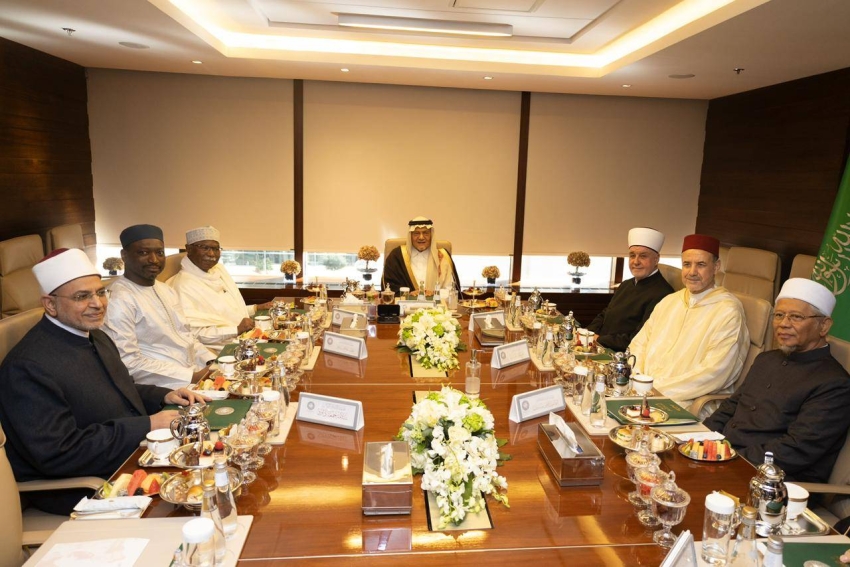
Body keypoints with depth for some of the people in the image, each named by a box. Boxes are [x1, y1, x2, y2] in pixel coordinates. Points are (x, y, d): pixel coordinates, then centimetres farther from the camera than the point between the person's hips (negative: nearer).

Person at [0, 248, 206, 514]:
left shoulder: (95, 337, 7)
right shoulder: (29, 367, -21)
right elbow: (58, 454, -25)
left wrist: (164, 396, 2)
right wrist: (146, 425, -23)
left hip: (133, 456, 9)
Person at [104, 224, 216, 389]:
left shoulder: (167, 291, 15)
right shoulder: (119, 300, -12)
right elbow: (127, 362, -19)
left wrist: (213, 362, 0)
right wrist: (191, 377, -20)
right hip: (166, 390, -8)